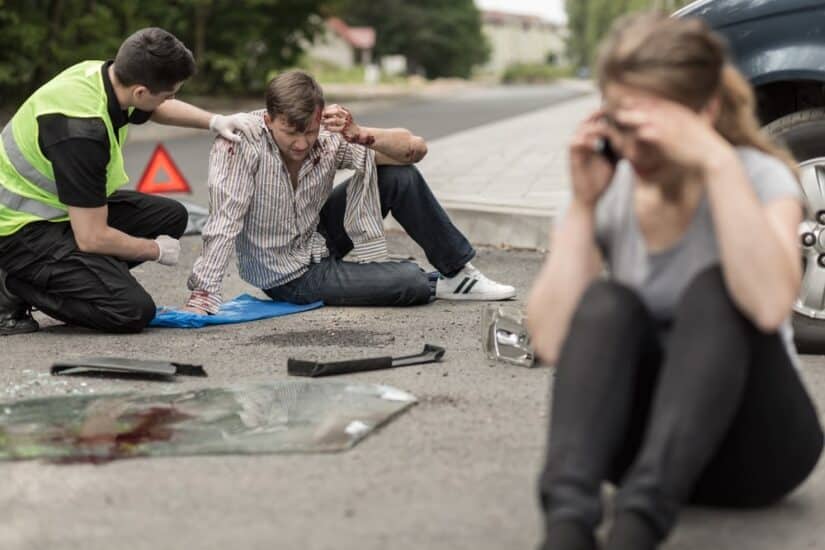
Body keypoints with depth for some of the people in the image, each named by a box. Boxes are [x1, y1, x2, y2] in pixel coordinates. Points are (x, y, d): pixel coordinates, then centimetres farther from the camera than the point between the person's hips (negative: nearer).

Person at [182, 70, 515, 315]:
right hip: (291, 276, -5)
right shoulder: (240, 144, -29)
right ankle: (436, 285, 20)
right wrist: (201, 295, -43)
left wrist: (360, 136, -33)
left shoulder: (328, 137, -16)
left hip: (319, 238, 5)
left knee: (401, 177, -11)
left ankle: (459, 274, 6)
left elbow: (415, 149, -16)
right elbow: (224, 221, -34)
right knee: (413, 283, -18)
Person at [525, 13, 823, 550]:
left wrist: (718, 162, -34)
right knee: (607, 303, -27)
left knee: (714, 290, -30)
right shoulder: (611, 192, -1)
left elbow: (769, 305, -34)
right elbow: (553, 342, -15)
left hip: (755, 447, -2)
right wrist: (582, 204, -16)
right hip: (646, 439, 3)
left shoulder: (761, 178, -11)